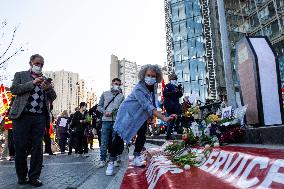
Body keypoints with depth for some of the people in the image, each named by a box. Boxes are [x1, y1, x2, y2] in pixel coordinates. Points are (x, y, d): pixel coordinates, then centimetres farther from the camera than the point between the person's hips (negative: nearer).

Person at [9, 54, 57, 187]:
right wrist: (33, 82, -12)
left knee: (37, 147, 2)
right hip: (22, 116, -2)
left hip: (40, 117, 2)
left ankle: (34, 177, 13)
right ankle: (22, 176, 20)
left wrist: (48, 88, -8)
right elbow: (14, 89, -4)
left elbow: (53, 97, 13)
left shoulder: (45, 80, 17)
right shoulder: (20, 75, 11)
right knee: (20, 147, 3)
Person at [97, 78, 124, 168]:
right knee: (104, 142, -1)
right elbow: (99, 106, 11)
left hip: (116, 121, 0)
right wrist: (105, 112, -8)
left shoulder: (121, 96, 12)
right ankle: (103, 160, 6)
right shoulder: (105, 94, 14)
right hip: (106, 120, 0)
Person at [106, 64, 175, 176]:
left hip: (140, 115, 6)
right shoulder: (139, 89, -33)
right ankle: (111, 162, 4)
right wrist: (164, 118, -48)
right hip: (127, 113, -6)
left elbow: (151, 103, 7)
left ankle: (137, 157, 8)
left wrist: (150, 115, -3)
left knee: (142, 133, -8)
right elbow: (148, 106, -41)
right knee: (119, 137, -6)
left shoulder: (153, 86, -9)